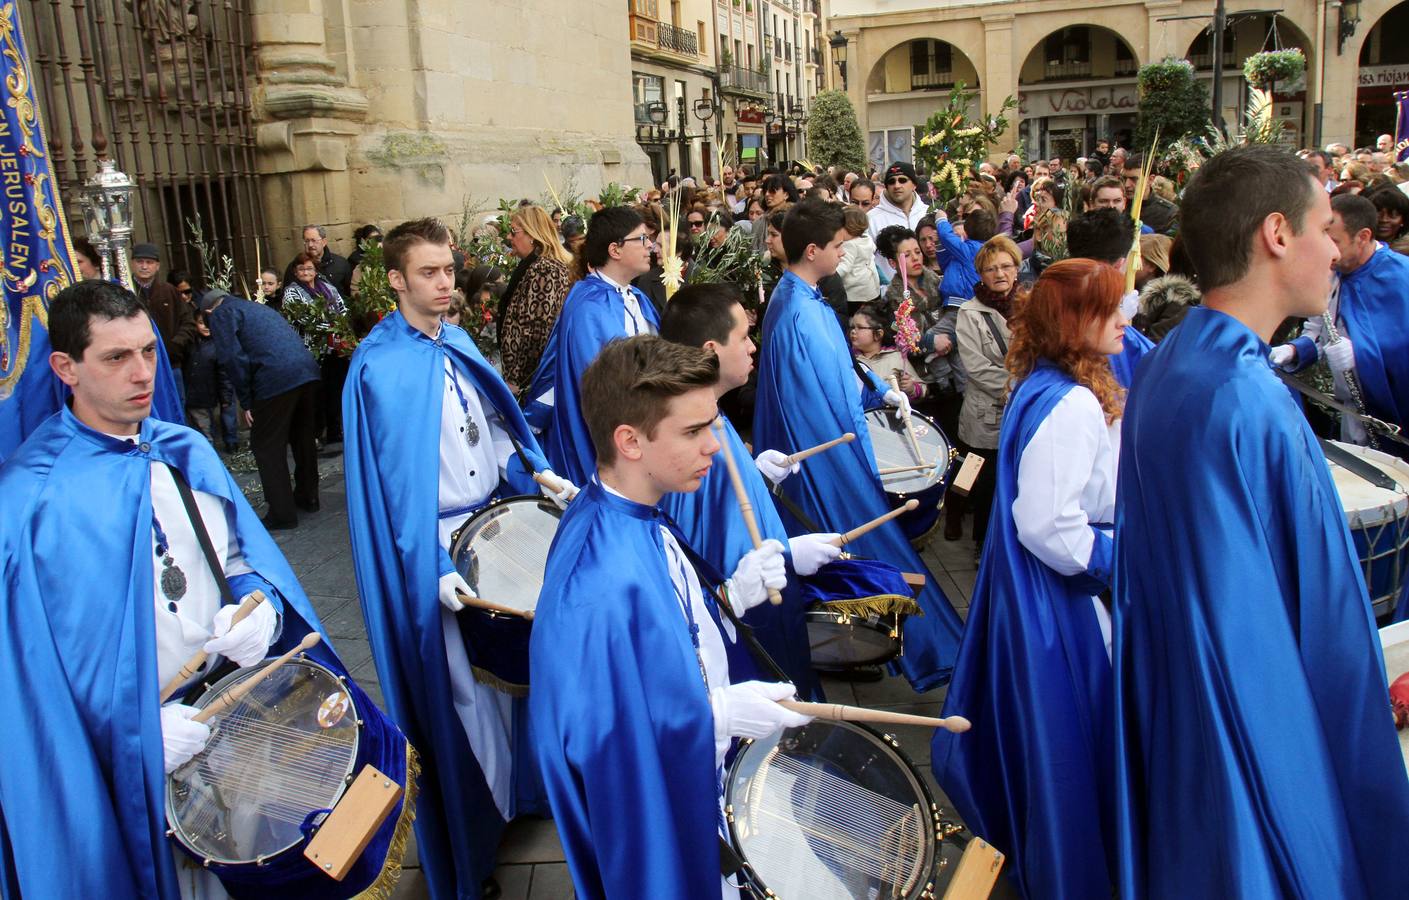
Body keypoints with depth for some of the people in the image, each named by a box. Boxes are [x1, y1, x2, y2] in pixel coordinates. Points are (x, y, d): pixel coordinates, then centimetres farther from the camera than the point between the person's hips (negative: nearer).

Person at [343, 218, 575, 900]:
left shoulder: (459, 344, 8)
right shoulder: (379, 366, -14)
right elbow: (392, 480, -17)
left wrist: (539, 476, 1)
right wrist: (434, 571, -22)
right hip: (436, 546, -6)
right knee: (463, 690, 3)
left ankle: (517, 787, 38)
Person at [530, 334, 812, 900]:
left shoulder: (634, 514, -8)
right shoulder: (603, 587, -36)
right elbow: (599, 736, -30)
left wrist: (731, 597, -8)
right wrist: (719, 714, -26)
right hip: (655, 816, -8)